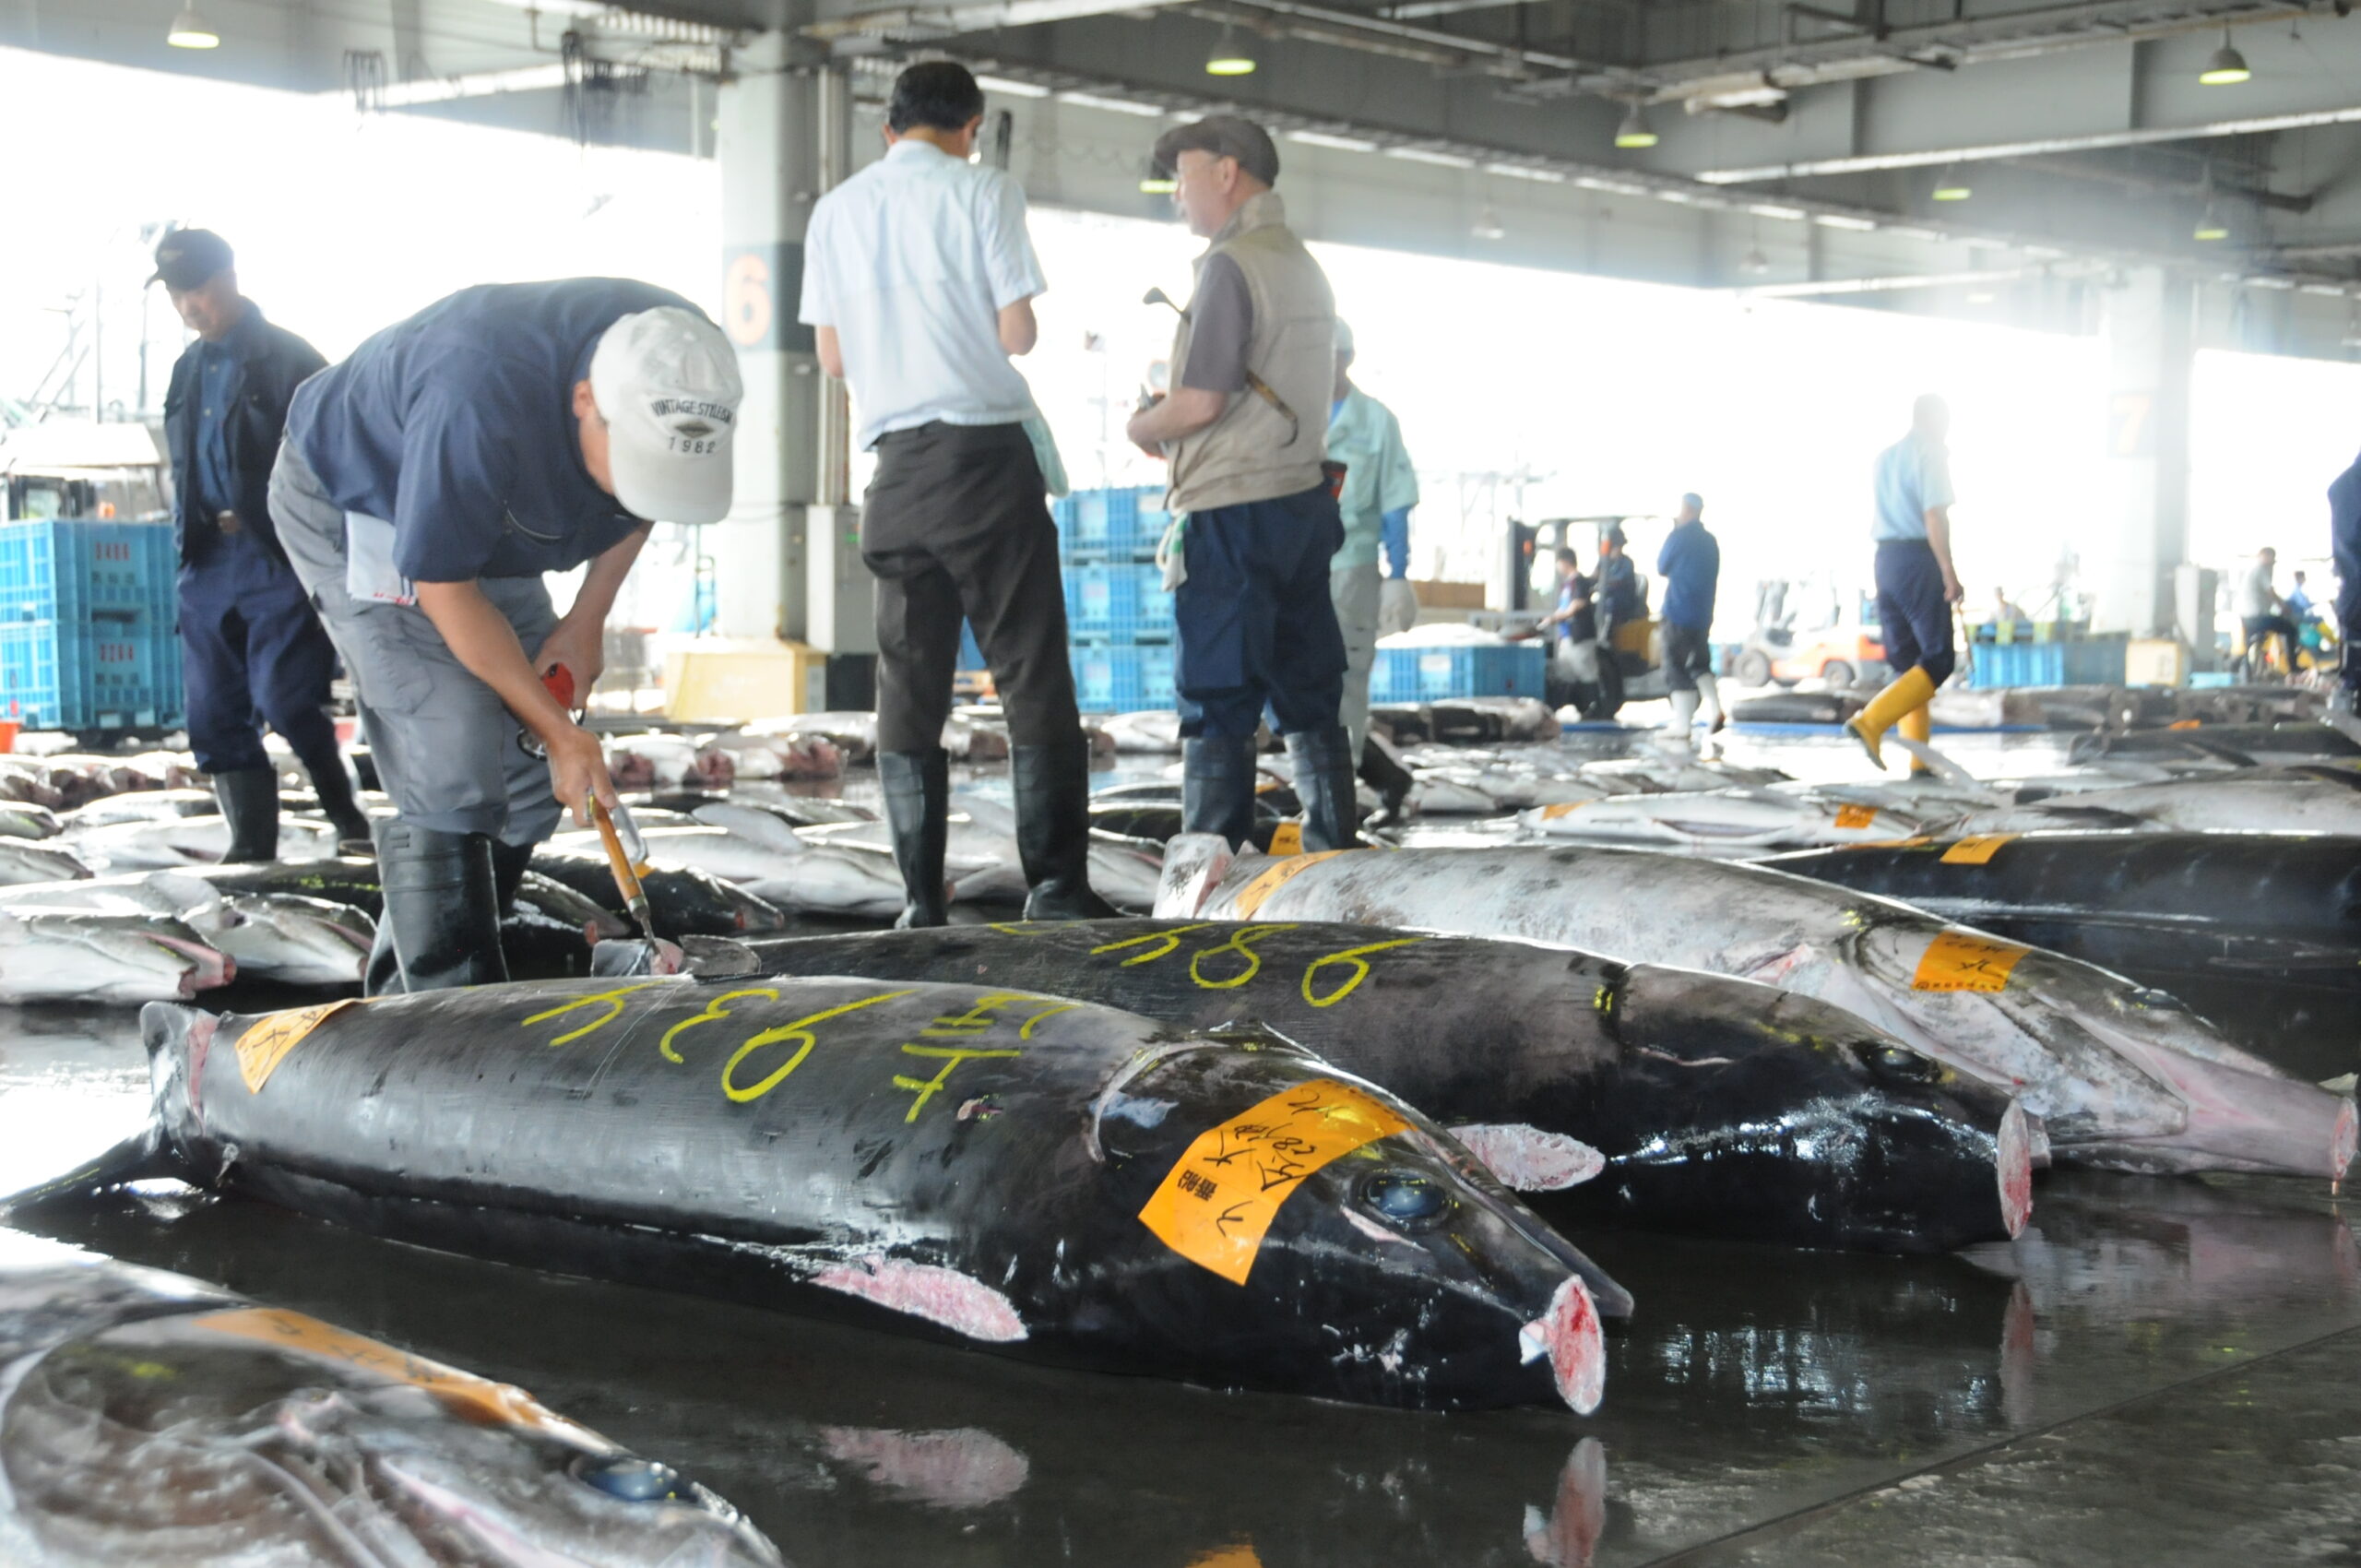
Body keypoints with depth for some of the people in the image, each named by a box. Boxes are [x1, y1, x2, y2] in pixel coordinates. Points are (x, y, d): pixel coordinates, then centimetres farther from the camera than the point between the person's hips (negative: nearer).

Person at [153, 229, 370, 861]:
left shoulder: (288, 359, -3)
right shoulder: (188, 369, 17)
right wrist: (187, 546, 16)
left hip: (279, 557, -7)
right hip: (207, 559, 7)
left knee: (284, 698, -15)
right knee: (213, 714, 2)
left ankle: (347, 817, 3)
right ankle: (250, 845, 8)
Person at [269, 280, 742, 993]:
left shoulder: (686, 362, -23)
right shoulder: (478, 405, -42)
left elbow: (645, 500, 1)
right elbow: (442, 586, -28)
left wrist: (588, 620, -6)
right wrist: (559, 732, -23)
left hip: (489, 527, 7)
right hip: (354, 511, -7)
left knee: (529, 784, 3)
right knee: (454, 778, -19)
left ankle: (402, 992, 16)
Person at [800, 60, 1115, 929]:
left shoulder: (835, 211, 10)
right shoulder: (982, 190, -1)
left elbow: (833, 355, 12)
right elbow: (1018, 332, -5)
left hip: (897, 465, 4)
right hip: (987, 451, -4)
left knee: (909, 686, 6)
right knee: (1032, 674, 0)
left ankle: (921, 899, 4)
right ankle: (1055, 882, -3)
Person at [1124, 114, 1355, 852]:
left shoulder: (1232, 264, -12)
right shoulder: (1303, 263, 16)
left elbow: (1201, 401, -19)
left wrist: (1143, 427, 1)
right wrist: (1175, 428, 20)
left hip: (1235, 513, -9)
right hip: (1304, 498, 9)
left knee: (1217, 707, -6)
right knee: (1311, 701, 10)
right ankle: (1334, 858, 12)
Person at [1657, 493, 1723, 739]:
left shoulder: (1678, 537, -10)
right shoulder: (1710, 541, 8)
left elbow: (1662, 568, 1)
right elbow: (1713, 577, 15)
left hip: (1678, 611, -6)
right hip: (1703, 614, 6)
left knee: (1677, 670, 0)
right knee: (1700, 665, 17)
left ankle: (1682, 727, -2)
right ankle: (1714, 709, -5)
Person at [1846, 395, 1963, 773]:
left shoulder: (1885, 458, 17)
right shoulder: (1931, 455, -7)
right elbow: (1935, 517, -17)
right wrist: (1949, 572, -18)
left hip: (1886, 559, 8)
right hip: (1919, 561, -8)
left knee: (1905, 660, 10)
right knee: (1938, 658, -5)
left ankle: (1919, 760, 7)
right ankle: (1871, 721, -21)